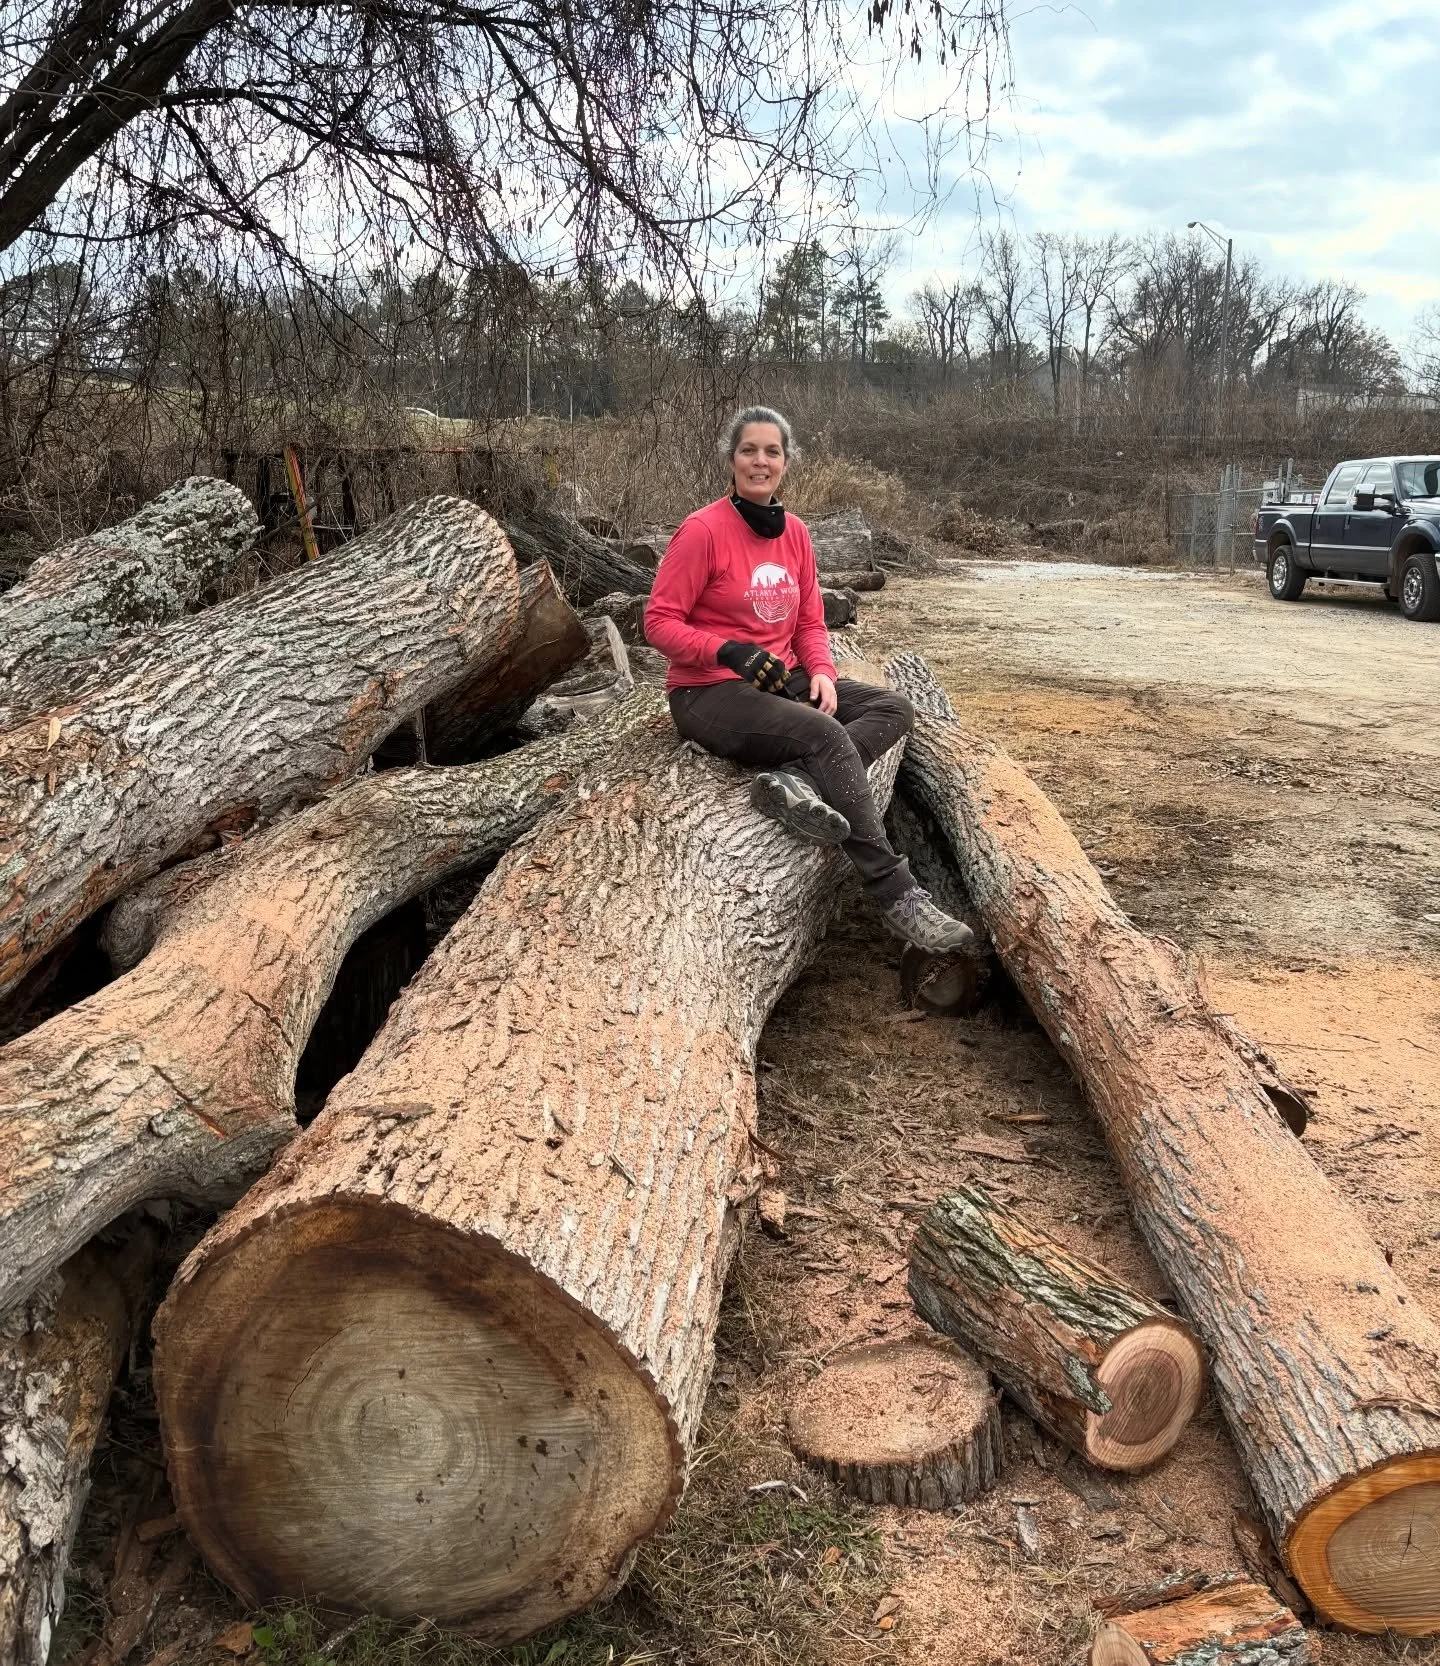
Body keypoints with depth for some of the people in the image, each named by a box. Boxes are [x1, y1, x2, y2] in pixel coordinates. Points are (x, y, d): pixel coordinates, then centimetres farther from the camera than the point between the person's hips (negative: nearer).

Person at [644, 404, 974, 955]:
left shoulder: (794, 532, 9)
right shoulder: (703, 530, -11)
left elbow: (810, 622, 13)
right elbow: (660, 621, -11)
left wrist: (821, 672, -8)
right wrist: (731, 652, -25)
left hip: (783, 680, 8)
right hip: (709, 692, -8)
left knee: (895, 708, -8)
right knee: (828, 735, -30)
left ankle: (795, 781, -31)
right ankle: (898, 898, -28)